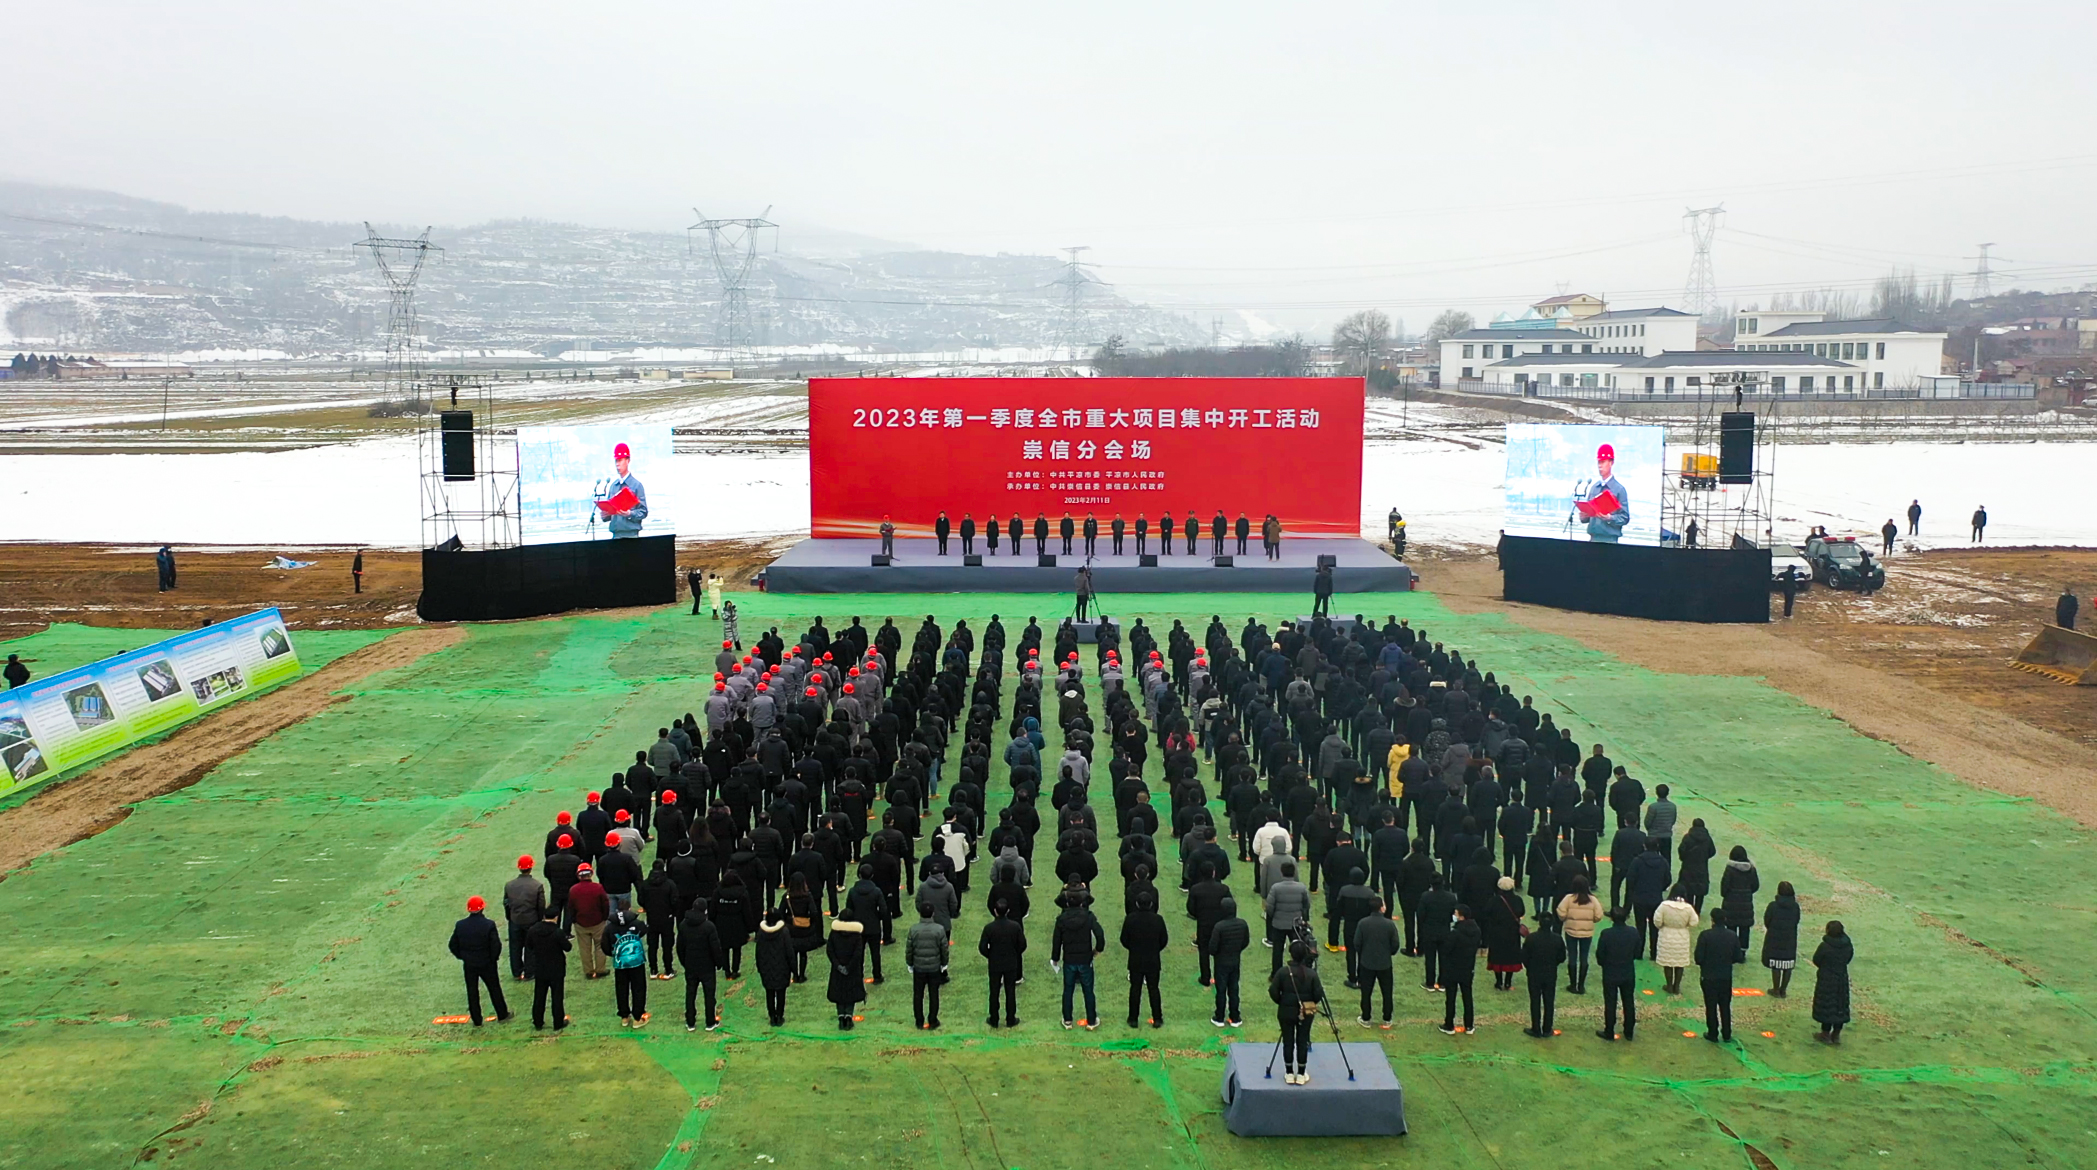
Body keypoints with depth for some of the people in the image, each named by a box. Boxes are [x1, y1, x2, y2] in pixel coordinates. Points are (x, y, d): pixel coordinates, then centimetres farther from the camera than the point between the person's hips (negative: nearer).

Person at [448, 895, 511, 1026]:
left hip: (469, 965, 2)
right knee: (494, 989, 15)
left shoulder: (460, 925, -9)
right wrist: (494, 958, -1)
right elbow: (496, 945, -18)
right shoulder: (489, 925, -19)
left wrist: (462, 957, 11)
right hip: (487, 964, -2)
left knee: (472, 992, 13)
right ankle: (502, 1015, 26)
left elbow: (453, 945, -2)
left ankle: (476, 1020, 19)